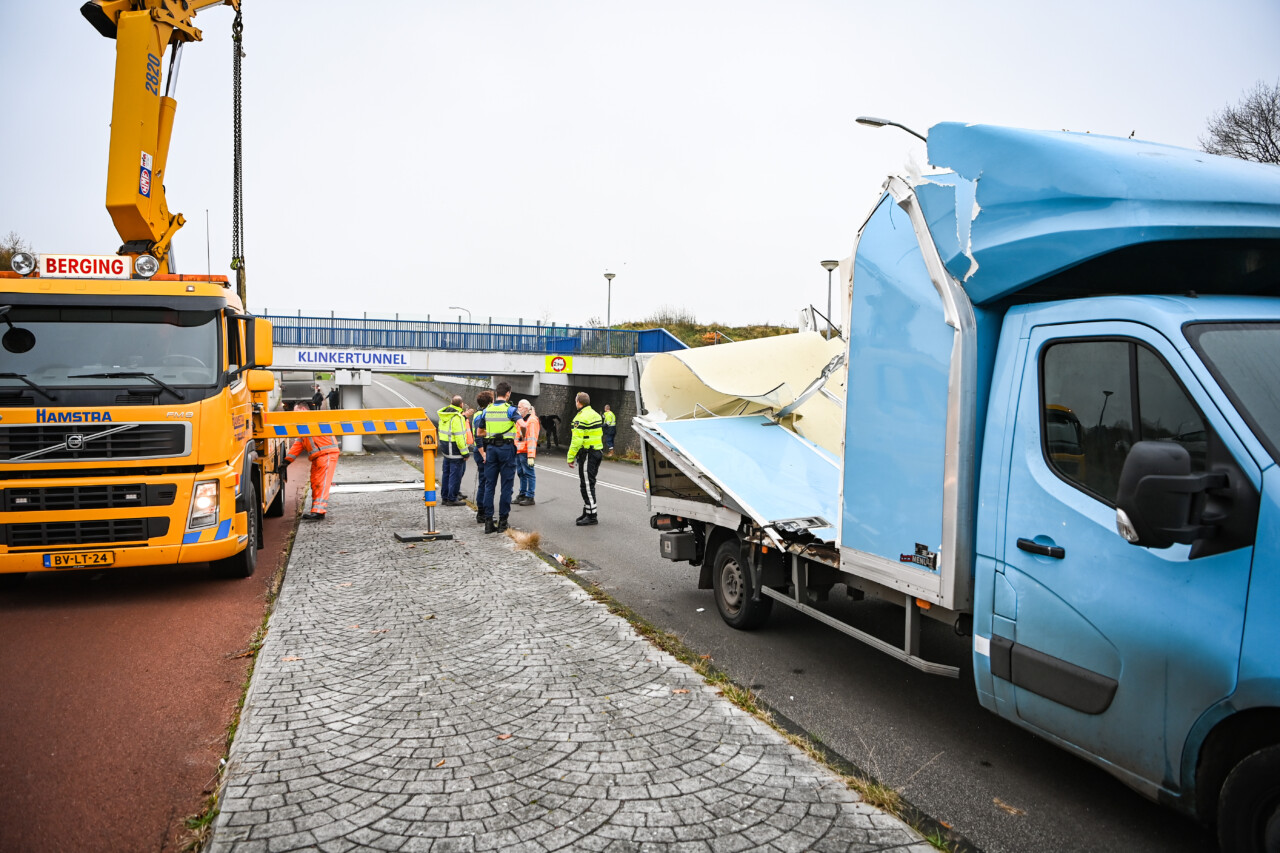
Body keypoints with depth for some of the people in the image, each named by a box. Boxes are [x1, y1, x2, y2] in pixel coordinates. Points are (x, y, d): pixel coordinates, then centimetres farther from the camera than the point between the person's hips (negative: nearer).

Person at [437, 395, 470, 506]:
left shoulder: (443, 414, 8)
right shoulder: (457, 417, -20)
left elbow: (440, 430, 16)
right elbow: (460, 437, -22)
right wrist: (465, 452, -17)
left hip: (444, 446, 9)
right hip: (455, 449, -9)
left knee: (447, 472, 17)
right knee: (455, 474, -2)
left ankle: (444, 497, 24)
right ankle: (452, 499, 2)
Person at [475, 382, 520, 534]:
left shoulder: (487, 410, 7)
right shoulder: (510, 409, -7)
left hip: (491, 448, 4)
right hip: (507, 448, -4)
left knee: (489, 485, 8)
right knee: (506, 485, 2)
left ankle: (488, 521, 8)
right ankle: (502, 520, 3)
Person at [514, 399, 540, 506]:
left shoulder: (532, 420, -10)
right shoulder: (519, 419, 19)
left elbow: (532, 439, -17)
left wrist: (531, 456, -22)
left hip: (525, 452, -9)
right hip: (518, 451, 9)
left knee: (529, 473, -4)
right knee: (521, 473, 15)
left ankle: (530, 497, -2)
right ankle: (522, 495, 23)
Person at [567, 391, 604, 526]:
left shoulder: (581, 417, -15)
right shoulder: (596, 415, 14)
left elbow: (577, 440, -19)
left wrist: (570, 457, -14)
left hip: (587, 454, -9)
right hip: (597, 452, 9)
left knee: (587, 484, -6)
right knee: (588, 483, 17)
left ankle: (591, 516, -6)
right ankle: (587, 511, 25)